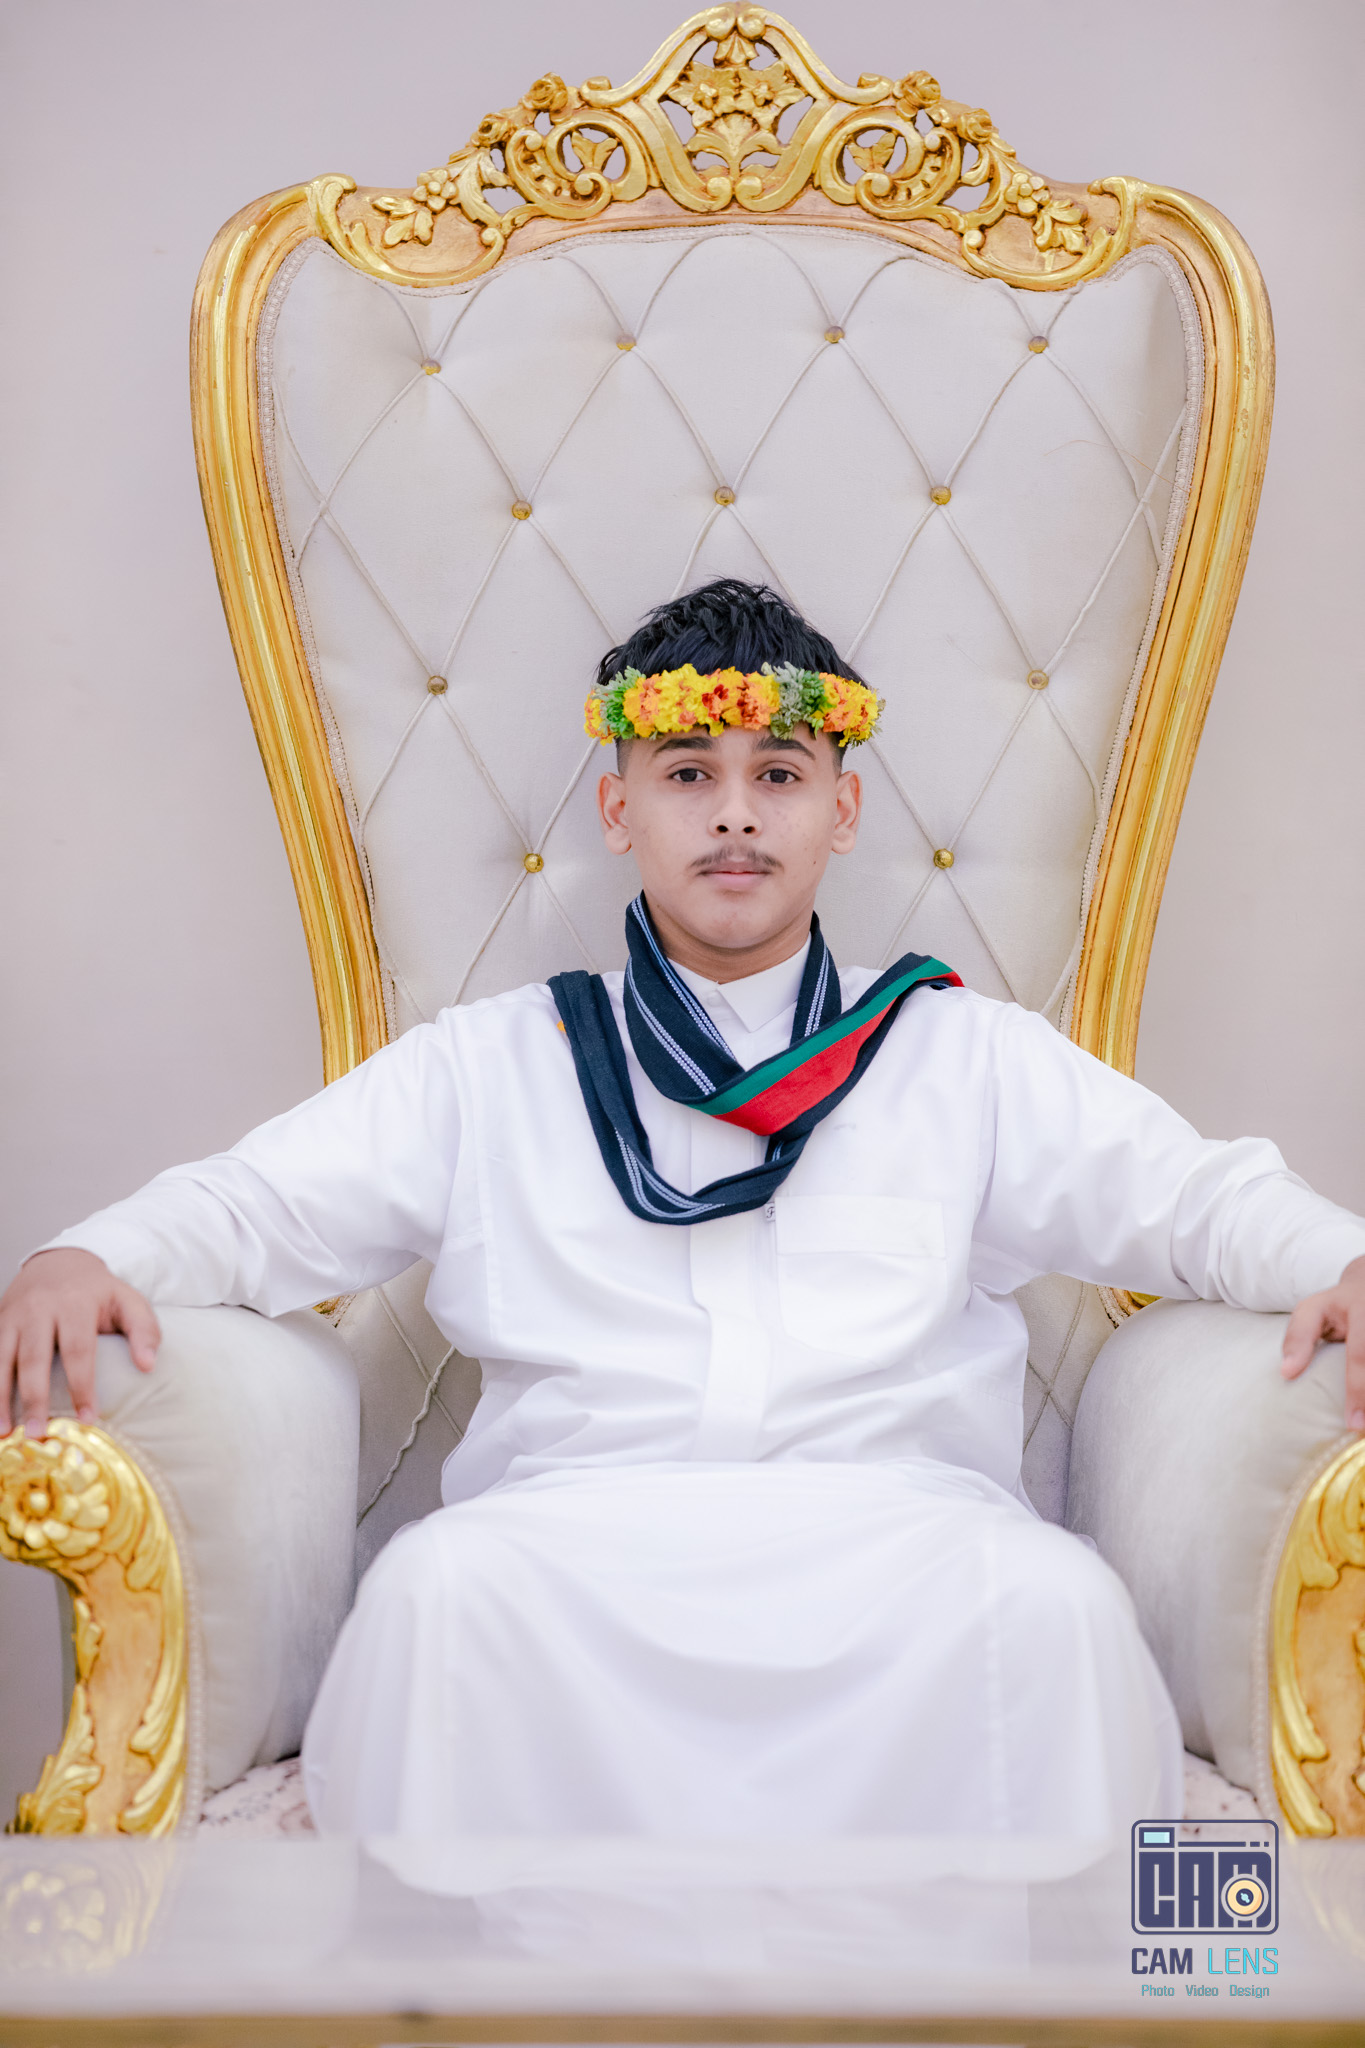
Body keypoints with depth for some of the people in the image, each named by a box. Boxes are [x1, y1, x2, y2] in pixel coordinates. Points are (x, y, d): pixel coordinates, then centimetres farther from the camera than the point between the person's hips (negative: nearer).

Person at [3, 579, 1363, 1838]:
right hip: (573, 1536, 0)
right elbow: (263, 1200, 14)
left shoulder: (963, 1053, 20)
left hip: (902, 1531, 1)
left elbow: (1199, 1195, 16)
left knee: (1054, 1598, -31)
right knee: (437, 1582, -32)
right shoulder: (494, 1065, 19)